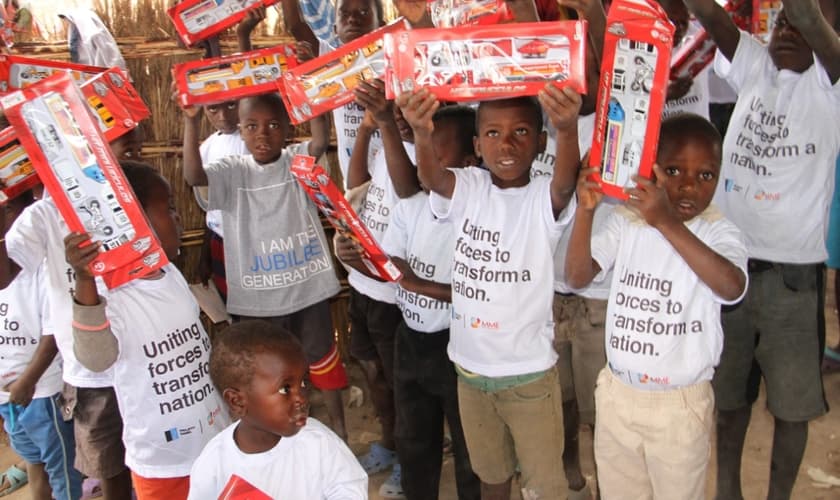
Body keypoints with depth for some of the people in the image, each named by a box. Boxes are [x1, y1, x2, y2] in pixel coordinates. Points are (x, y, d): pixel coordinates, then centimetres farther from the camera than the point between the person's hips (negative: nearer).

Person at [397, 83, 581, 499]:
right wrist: (422, 133, -49)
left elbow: (566, 182, -35)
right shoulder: (467, 189, -6)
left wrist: (569, 129, -57)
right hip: (470, 367, 3)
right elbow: (429, 177, -26)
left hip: (530, 372, -3)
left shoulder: (545, 199, -12)